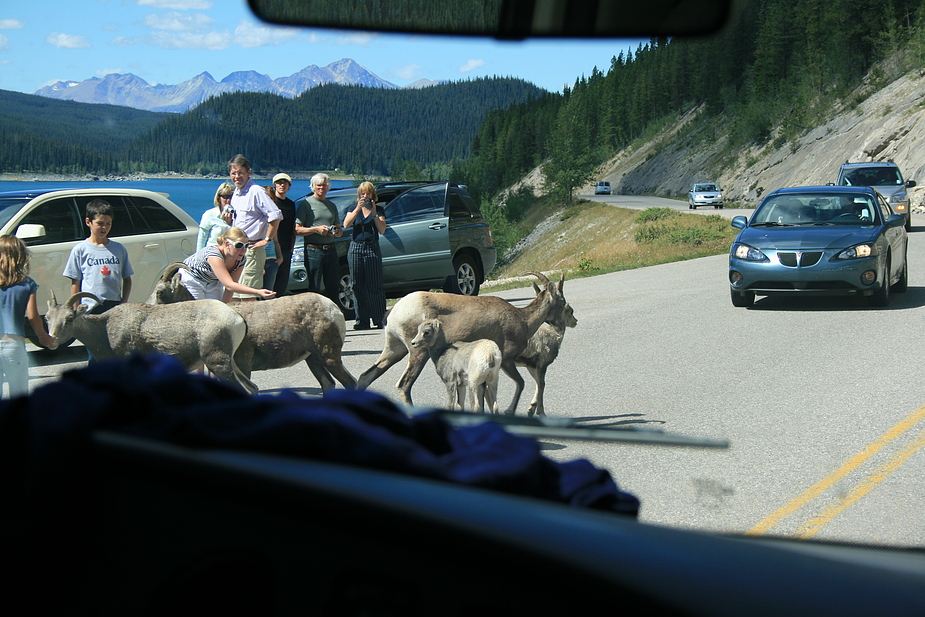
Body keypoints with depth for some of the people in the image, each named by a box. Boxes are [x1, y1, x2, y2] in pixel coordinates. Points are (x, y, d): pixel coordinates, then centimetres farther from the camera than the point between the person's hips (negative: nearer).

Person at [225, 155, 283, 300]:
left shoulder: (256, 191, -10)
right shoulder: (235, 193, 17)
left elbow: (275, 216, -17)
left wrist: (267, 239, -14)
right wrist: (228, 220, 5)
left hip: (251, 249, -9)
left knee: (248, 297, -11)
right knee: (234, 296, 8)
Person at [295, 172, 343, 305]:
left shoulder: (332, 205, 19)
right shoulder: (306, 204, 1)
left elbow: (340, 231, 22)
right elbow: (297, 230, -6)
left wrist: (337, 231, -2)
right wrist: (316, 229, -17)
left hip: (330, 249, 5)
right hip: (313, 250, -5)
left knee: (333, 288, 5)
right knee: (314, 289, -5)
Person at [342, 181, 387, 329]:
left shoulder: (378, 210, 8)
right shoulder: (354, 210, 12)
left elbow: (382, 230, -6)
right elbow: (346, 224, -6)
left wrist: (374, 213, -15)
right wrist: (358, 208, -14)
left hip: (372, 249, -2)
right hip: (355, 248, 2)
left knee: (374, 286, -6)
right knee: (358, 286, 0)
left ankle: (378, 320, -2)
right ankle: (362, 321, 4)